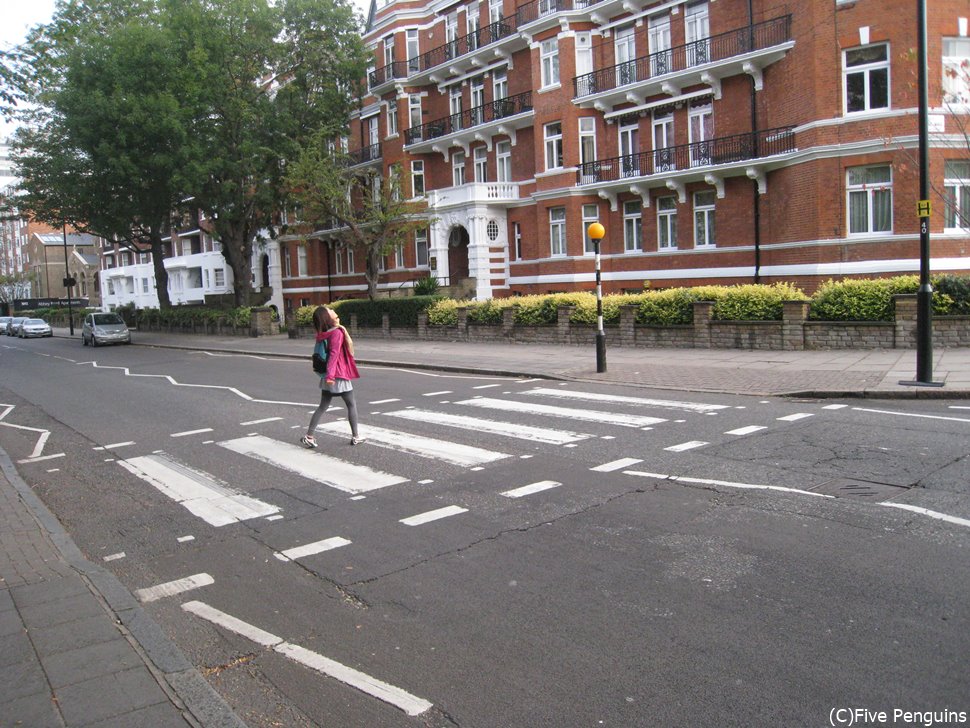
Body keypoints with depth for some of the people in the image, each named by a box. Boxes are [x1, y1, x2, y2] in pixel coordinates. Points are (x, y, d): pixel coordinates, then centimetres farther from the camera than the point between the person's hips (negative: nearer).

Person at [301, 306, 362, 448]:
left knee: (323, 406, 11)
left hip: (327, 376, 7)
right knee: (351, 405, 8)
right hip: (339, 376, -7)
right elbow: (334, 354, -24)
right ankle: (355, 437, 13)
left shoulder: (322, 335, 8)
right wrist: (330, 375, -29)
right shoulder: (337, 332, -16)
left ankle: (309, 436, 5)